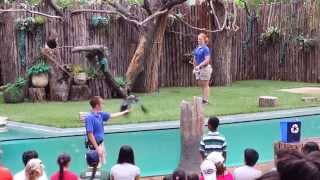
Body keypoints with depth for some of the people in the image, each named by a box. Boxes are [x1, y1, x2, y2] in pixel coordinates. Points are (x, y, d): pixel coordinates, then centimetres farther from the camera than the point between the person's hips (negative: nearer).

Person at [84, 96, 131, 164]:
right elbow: (90, 135, -24)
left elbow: (111, 115, 20)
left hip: (101, 144, 9)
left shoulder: (100, 114, 3)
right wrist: (97, 148, -24)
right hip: (94, 146, -9)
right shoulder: (89, 117, -22)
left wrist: (125, 112, 27)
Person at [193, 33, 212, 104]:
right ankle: (203, 98, 22)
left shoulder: (205, 49, -13)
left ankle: (206, 100, 5)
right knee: (200, 84, 12)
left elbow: (207, 60, -20)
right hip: (198, 69, 7)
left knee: (205, 84, -1)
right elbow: (195, 59, 16)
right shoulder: (197, 49, 10)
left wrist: (199, 66, -26)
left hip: (205, 68, -7)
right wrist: (194, 68, 13)